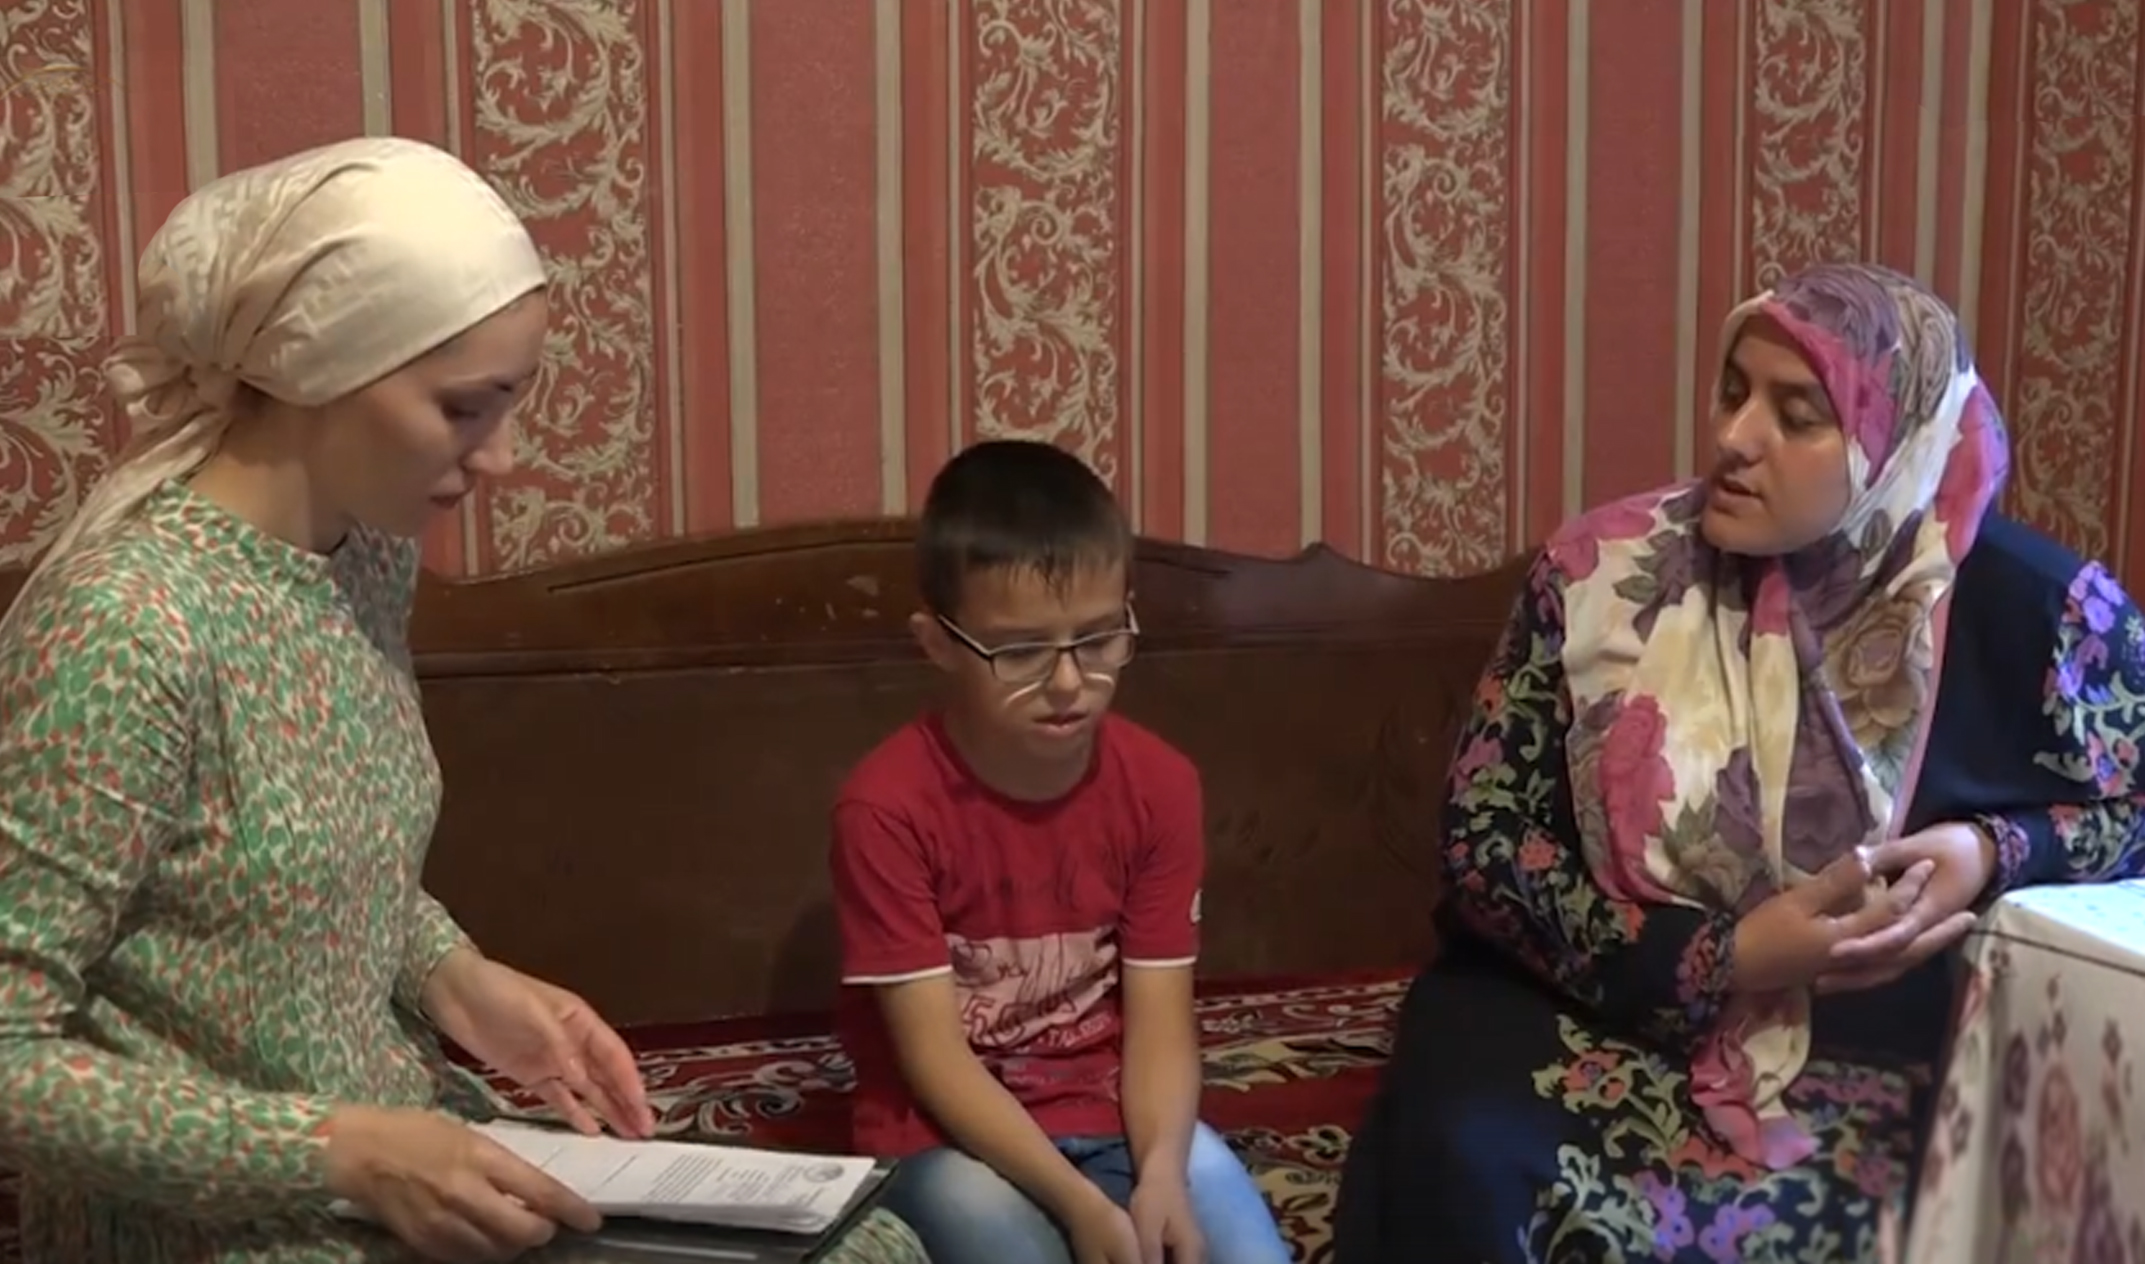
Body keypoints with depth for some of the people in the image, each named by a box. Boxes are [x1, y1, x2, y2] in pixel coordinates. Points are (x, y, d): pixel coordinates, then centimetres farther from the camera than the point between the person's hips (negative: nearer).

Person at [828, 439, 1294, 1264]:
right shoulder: (887, 804, -18)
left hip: (1113, 1114, 3)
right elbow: (933, 1050, -18)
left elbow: (1159, 1017, -8)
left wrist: (1161, 1172, -28)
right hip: (949, 1137, -3)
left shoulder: (1158, 785, -6)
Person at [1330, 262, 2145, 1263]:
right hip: (1609, 1010, -1)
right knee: (1444, 1156, -29)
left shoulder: (2029, 603, -5)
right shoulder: (1605, 573, -7)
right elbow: (1485, 835, -6)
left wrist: (1997, 853, -14)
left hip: (1896, 1063, 2)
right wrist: (1721, 960, -17)